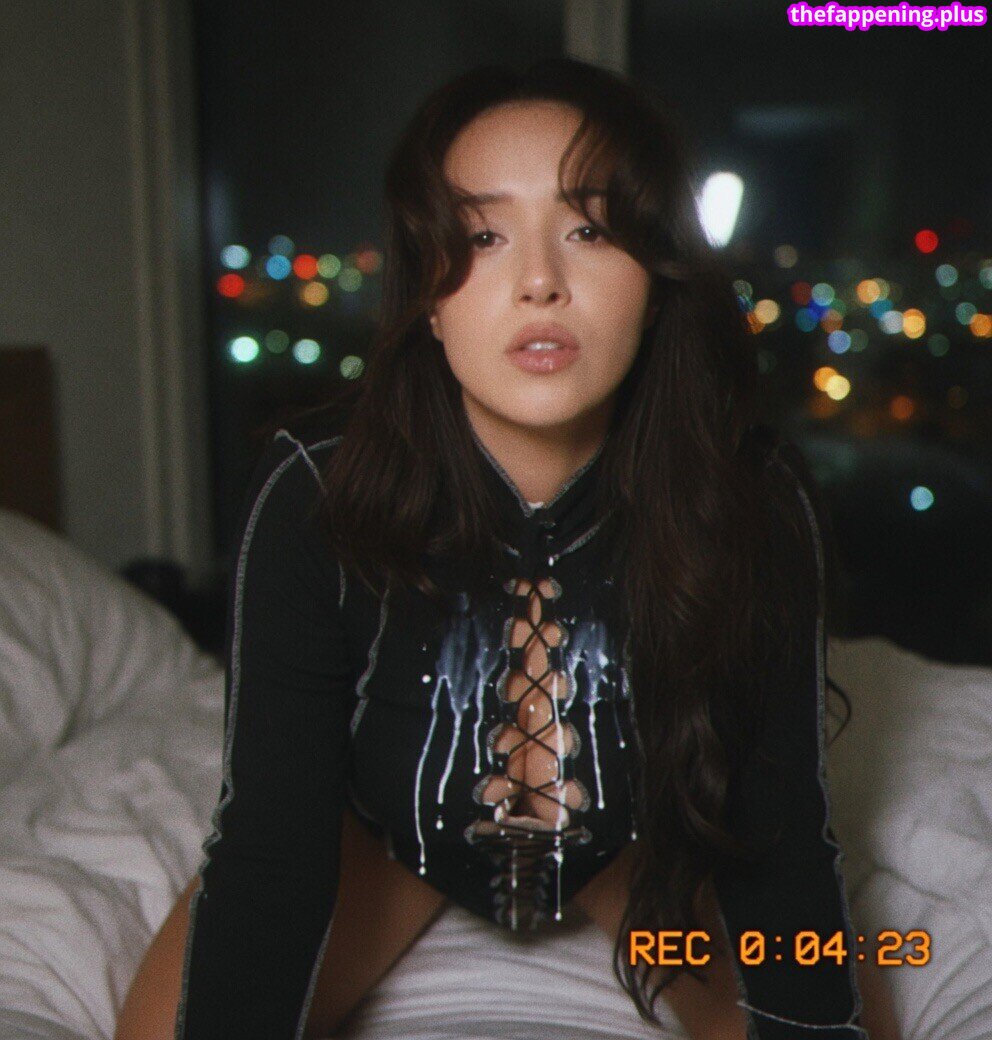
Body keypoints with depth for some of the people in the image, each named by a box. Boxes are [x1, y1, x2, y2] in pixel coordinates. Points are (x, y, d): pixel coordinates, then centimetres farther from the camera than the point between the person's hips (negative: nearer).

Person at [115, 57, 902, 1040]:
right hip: (384, 828, -1)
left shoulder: (757, 503, -27)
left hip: (642, 837, 2)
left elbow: (781, 834, -19)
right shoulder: (313, 491, -30)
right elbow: (269, 840, -27)